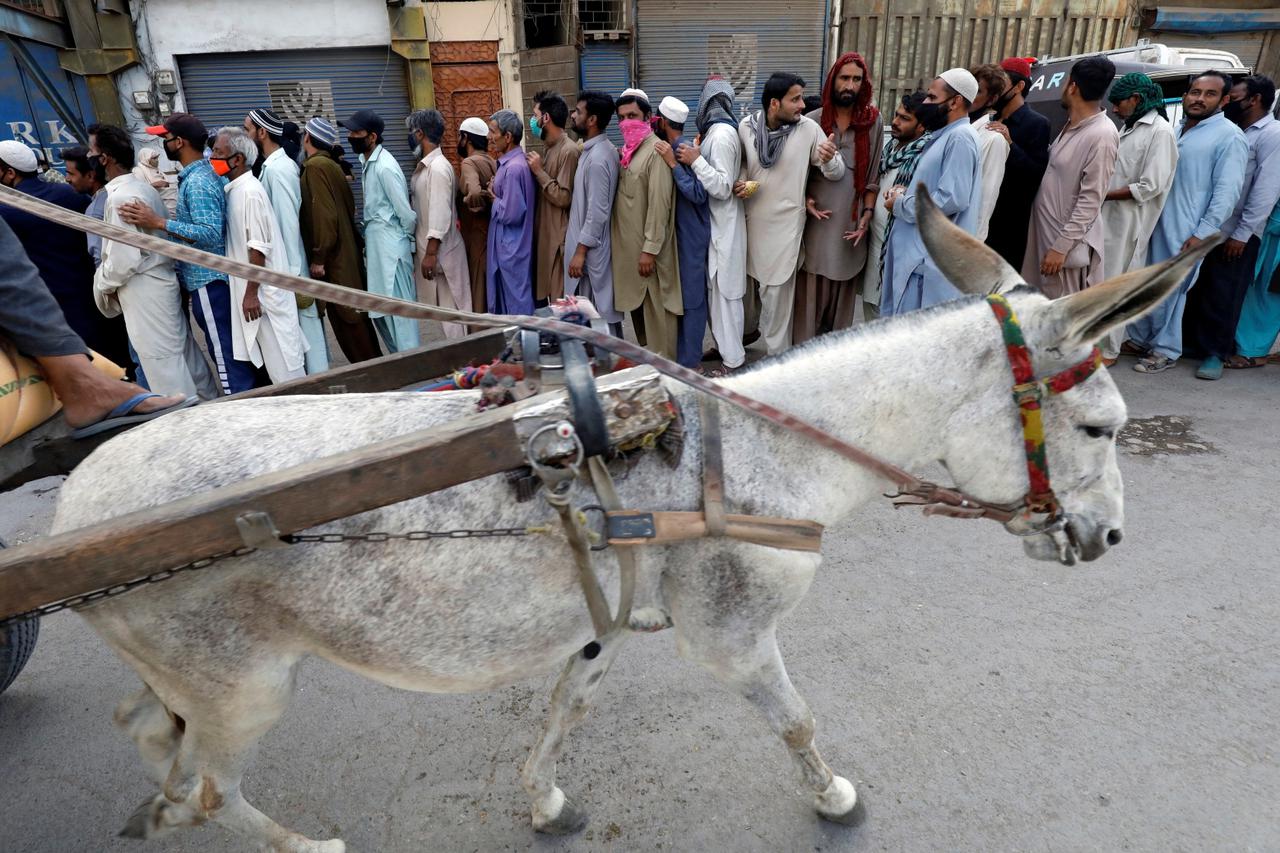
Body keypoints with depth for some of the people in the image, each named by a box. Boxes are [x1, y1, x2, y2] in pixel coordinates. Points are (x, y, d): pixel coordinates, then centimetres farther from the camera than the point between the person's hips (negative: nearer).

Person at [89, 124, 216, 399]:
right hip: (160, 283, 9)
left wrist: (101, 284, -6)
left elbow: (123, 260, -21)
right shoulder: (142, 187, 10)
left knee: (163, 365, -1)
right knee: (184, 353, 16)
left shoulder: (120, 198, -18)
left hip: (144, 294, -9)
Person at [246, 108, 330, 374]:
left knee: (304, 326, 0)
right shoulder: (274, 163, 11)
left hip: (288, 266, -9)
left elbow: (289, 221, -19)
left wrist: (292, 273, -19)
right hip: (283, 264, 9)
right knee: (304, 325, 14)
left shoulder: (276, 168, -16)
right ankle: (317, 374, 22)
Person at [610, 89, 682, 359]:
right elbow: (623, 198, 14)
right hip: (628, 246, 8)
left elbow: (659, 204, -18)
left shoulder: (655, 150, -12)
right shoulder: (626, 151, 13)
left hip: (648, 248, -8)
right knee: (636, 305, 16)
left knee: (656, 308, 0)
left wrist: (650, 249, -20)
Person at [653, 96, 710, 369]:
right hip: (678, 234, 9)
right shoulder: (672, 149, 8)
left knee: (690, 298, -1)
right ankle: (684, 353, 27)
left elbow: (698, 194, -24)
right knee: (680, 295, 15)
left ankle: (689, 361, 7)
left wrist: (672, 163, -24)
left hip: (690, 236, -9)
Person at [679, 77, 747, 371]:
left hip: (723, 226, -9)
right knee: (716, 290, 15)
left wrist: (695, 160, -20)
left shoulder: (722, 134, -16)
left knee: (724, 292, -2)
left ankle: (733, 361, 6)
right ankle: (724, 346, 26)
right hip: (714, 224, 9)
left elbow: (723, 187, -21)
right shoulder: (717, 131, 11)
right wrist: (695, 157, 6)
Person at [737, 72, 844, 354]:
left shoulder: (808, 128, -10)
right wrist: (739, 182, -8)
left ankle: (777, 358, 14)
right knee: (750, 282, 19)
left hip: (785, 223, -3)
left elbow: (836, 173, -7)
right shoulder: (746, 126, -5)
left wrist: (829, 159, -29)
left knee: (777, 294, 1)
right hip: (752, 219, 3)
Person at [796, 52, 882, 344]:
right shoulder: (813, 120, 1)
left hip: (851, 219, 1)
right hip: (817, 218, -1)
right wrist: (804, 200, -9)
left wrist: (867, 214, -3)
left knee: (843, 286, 8)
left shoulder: (873, 121, 4)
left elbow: (873, 174, 5)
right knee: (811, 287, 1)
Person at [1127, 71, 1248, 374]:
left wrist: (1202, 234, -18)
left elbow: (1226, 193, -13)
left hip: (1184, 233, -7)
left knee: (1169, 292, -1)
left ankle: (1165, 351, 12)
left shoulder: (1229, 137, -8)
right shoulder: (1175, 130, 14)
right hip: (1153, 223, 7)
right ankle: (1138, 339, 27)